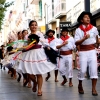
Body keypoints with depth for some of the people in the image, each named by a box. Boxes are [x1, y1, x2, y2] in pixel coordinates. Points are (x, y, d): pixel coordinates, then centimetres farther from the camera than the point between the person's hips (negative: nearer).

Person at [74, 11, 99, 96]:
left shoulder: (94, 28, 1)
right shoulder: (78, 30, -4)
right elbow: (76, 43, -11)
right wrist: (84, 38, -25)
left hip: (92, 51, 2)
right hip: (83, 52, -1)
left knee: (94, 69, -6)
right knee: (82, 70, -3)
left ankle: (94, 88, 2)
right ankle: (80, 86, 22)